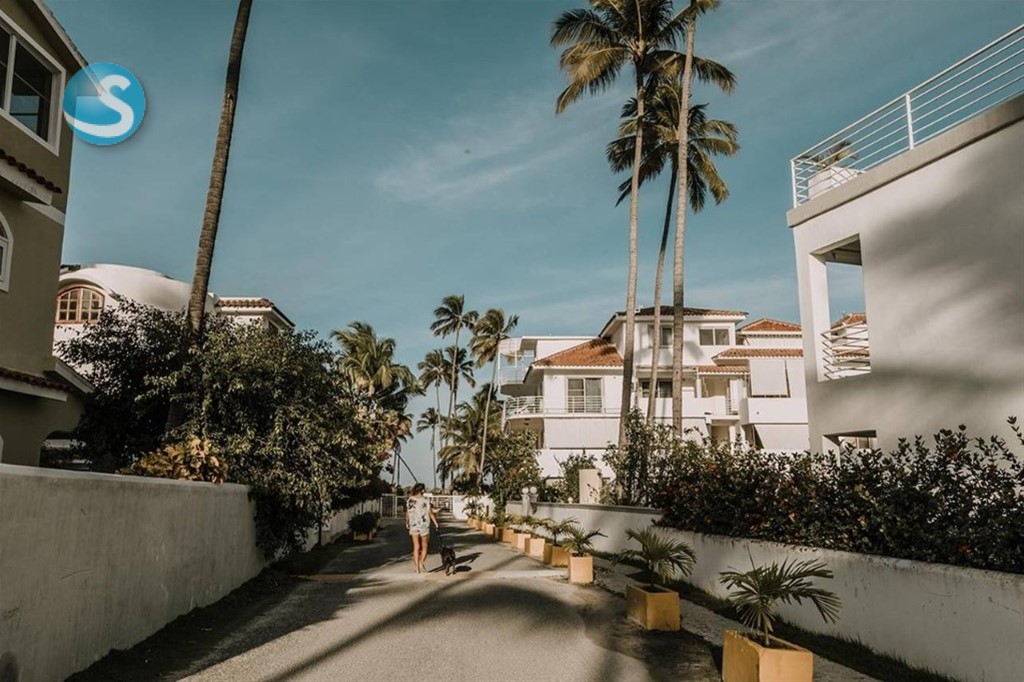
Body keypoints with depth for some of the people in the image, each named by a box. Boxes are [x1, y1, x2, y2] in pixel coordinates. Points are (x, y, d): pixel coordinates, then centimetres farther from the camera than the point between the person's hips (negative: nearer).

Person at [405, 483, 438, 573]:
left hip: (413, 526, 2)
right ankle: (421, 562, -5)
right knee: (424, 546, 14)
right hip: (424, 526, -2)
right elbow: (431, 514, -7)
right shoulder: (425, 501, -10)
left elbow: (407, 513, 4)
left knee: (416, 547, 9)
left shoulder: (410, 500, -3)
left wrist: (407, 523, 20)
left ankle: (417, 567, 8)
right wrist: (436, 523, 4)